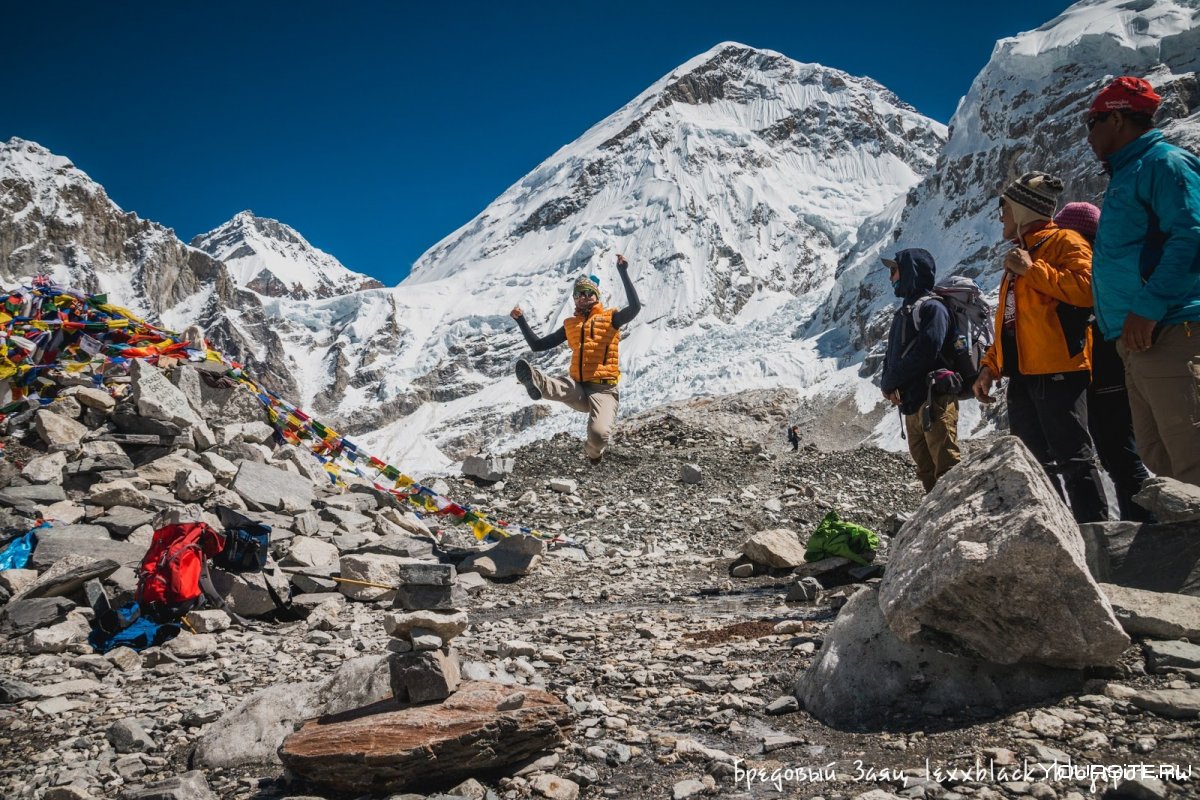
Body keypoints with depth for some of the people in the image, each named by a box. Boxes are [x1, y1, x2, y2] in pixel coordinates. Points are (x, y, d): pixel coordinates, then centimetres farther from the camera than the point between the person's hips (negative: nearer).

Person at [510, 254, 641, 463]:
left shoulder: (610, 318, 5)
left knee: (599, 433, -28)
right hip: (578, 388, 4)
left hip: (603, 389, -4)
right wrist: (521, 321, 12)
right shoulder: (570, 325, 18)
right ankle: (536, 384, -65)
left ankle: (593, 453, 6)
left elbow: (635, 307, -16)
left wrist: (623, 272, -18)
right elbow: (537, 345, 22)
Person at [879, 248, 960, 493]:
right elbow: (891, 356, 16)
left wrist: (890, 382, -9)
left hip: (934, 401, -9)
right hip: (910, 405, 9)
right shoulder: (902, 313, 21)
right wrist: (887, 384, -5)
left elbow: (924, 353, -19)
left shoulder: (932, 308, -6)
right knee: (927, 472, 12)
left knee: (948, 472, -13)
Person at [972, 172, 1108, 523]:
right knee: (1034, 464, 8)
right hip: (1022, 374, 9)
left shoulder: (1065, 242, 0)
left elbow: (1087, 289, -19)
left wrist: (1033, 270, -14)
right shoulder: (1020, 253, 25)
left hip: (1058, 372, -9)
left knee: (1073, 460, -10)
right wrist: (990, 366, 15)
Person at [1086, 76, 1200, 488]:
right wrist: (1119, 321, 23)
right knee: (1159, 458, 10)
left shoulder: (1164, 162, -4)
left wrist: (1149, 307, -23)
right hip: (1140, 343, 10)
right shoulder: (1126, 176, 26)